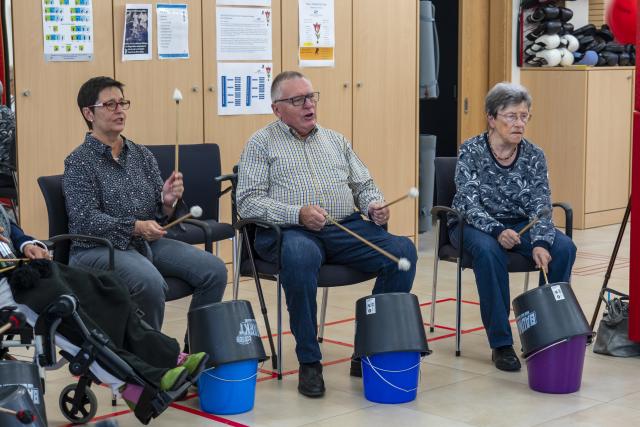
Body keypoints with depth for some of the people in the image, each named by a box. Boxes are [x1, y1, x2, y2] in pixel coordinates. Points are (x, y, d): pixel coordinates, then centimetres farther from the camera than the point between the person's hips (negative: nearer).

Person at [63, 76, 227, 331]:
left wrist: (168, 202, -11)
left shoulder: (142, 155, 14)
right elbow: (85, 220, -14)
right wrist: (135, 227, -26)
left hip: (147, 242, 6)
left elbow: (159, 216, 12)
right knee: (150, 282, -35)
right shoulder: (79, 162, -3)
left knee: (214, 270, -13)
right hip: (98, 248, -6)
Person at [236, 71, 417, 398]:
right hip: (290, 230, -4)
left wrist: (374, 205, 0)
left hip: (346, 227, 5)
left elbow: (363, 184, 25)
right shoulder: (262, 143, 8)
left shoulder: (335, 140, 23)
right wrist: (297, 214, -17)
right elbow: (248, 201, -3)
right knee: (300, 255, -41)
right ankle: (309, 362, -26)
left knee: (403, 250, -22)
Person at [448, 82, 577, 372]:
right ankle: (501, 343, -28)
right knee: (489, 250, -37)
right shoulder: (471, 151, -11)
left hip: (518, 225, 4)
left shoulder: (534, 156, -3)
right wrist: (498, 231, -38)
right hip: (474, 225, -3)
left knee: (563, 248, -23)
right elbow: (469, 203, -20)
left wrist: (540, 243, -29)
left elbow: (540, 206, -10)